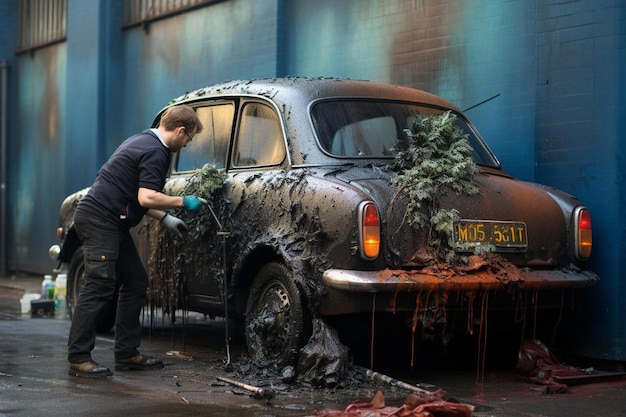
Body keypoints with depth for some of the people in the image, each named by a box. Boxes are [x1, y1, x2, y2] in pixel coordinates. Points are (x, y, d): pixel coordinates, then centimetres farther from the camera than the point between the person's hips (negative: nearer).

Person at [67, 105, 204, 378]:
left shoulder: (144, 141, 18)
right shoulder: (156, 152, -14)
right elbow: (146, 198, -25)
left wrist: (165, 218, 20)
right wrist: (183, 202, -13)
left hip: (110, 221, 11)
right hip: (99, 219, -11)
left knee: (135, 281, 10)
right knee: (98, 286, -11)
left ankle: (127, 353, 13)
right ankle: (78, 358, -9)